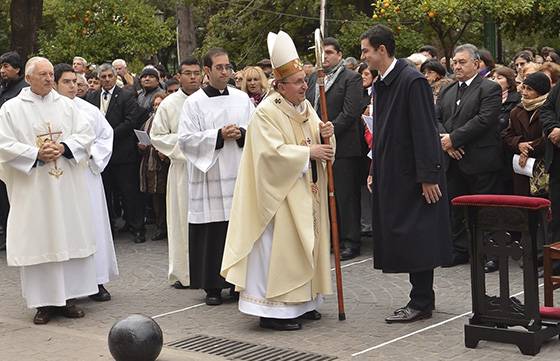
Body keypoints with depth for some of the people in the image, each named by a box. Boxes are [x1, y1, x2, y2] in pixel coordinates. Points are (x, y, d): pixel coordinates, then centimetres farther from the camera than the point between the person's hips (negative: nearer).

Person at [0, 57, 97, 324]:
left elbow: (86, 134, 5)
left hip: (67, 188, 3)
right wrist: (36, 155, -15)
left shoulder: (65, 104, 9)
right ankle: (44, 302, 5)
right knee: (37, 240, -1)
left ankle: (68, 297, 12)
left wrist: (63, 148, -11)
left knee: (69, 238, 4)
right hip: (33, 189, -3)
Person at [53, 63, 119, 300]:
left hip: (87, 175, 3)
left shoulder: (89, 110, 7)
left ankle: (96, 280, 10)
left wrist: (91, 154, -3)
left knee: (93, 224, 3)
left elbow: (106, 136, 11)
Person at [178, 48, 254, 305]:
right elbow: (186, 139, -5)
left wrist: (241, 134, -10)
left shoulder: (242, 99, 10)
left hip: (239, 175, 3)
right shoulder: (194, 102, 1)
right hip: (209, 176, -3)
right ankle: (212, 286, 8)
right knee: (212, 233, -1)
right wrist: (219, 136, -13)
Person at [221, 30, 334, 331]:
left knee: (305, 243, 12)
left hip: (307, 193, 8)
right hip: (280, 192, -8)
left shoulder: (306, 107, 10)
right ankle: (272, 310, -2)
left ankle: (300, 302, 22)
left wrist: (324, 133, -9)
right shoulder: (267, 112, -14)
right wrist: (309, 152, -21)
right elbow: (273, 151, -22)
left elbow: (317, 142, 13)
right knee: (278, 246, -7)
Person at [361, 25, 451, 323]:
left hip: (415, 175, -9)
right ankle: (422, 300, 20)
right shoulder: (381, 84, 11)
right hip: (393, 174, 9)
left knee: (415, 238, -3)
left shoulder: (412, 81, -16)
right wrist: (375, 171, 16)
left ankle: (421, 303, 5)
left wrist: (428, 177, -20)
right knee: (402, 237, 11)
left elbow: (425, 132, -19)